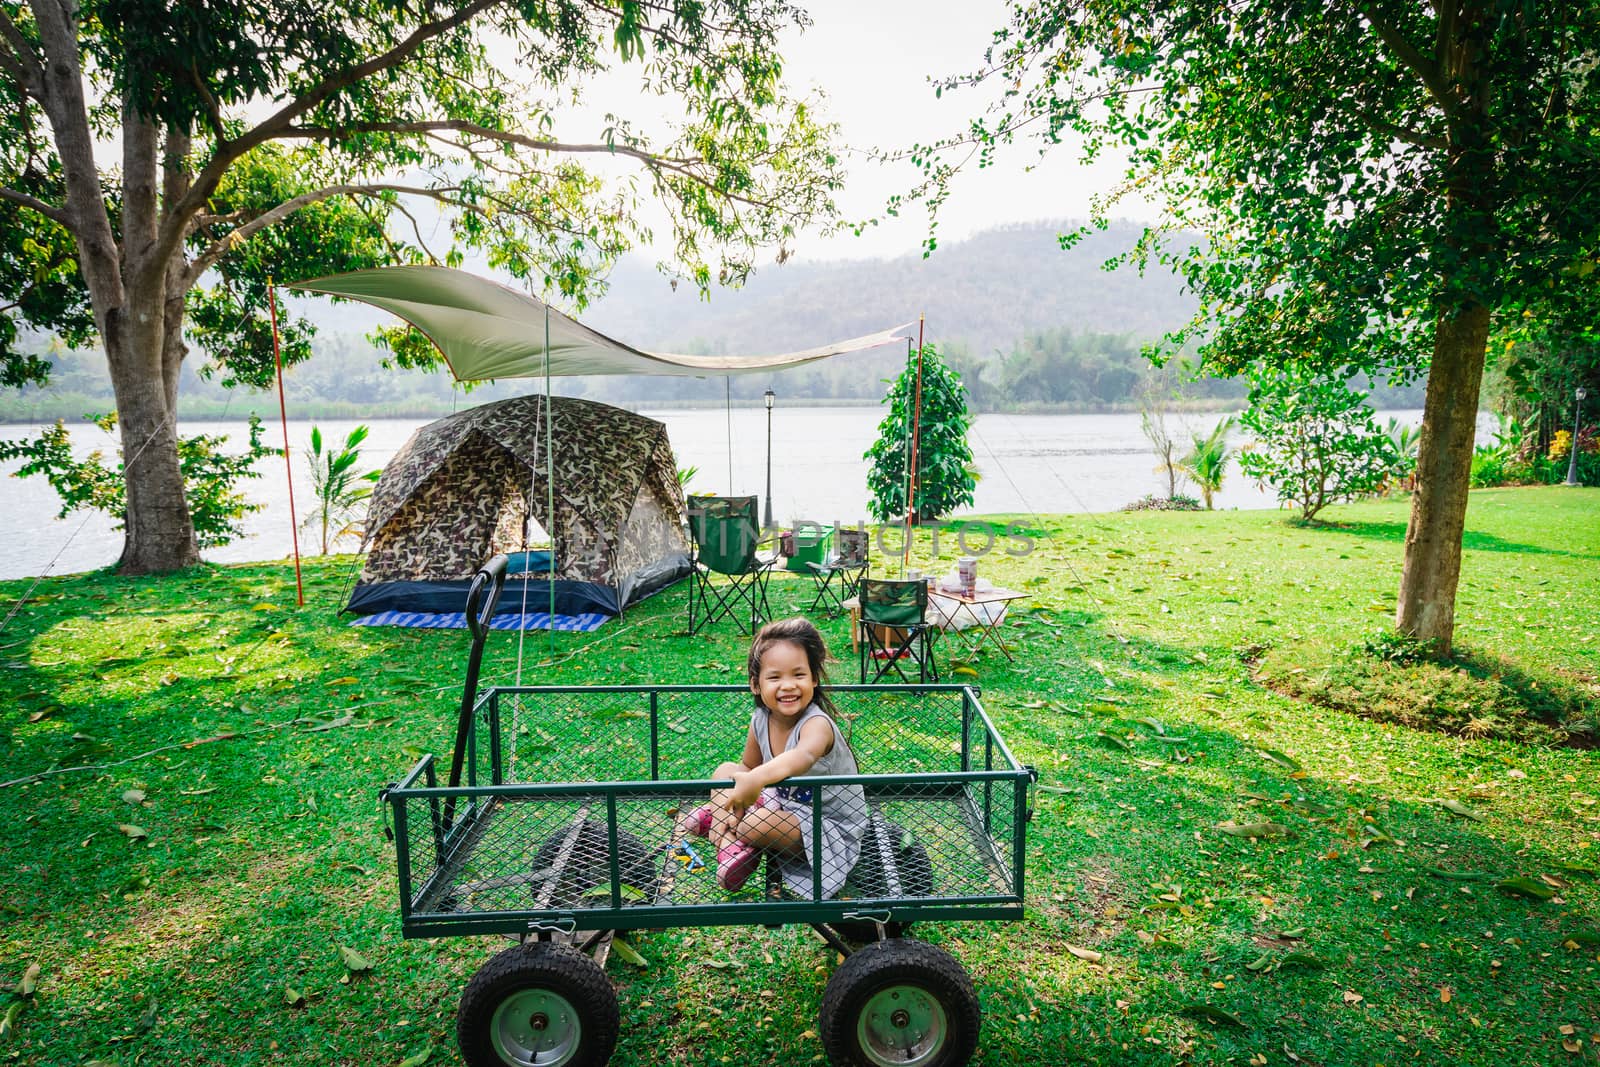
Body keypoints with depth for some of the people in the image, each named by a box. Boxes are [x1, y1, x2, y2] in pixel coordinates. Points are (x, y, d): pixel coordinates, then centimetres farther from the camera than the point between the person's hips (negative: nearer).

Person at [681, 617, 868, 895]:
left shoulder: (816, 724, -32)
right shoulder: (760, 720, -11)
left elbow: (804, 757, -55)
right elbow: (748, 766, 6)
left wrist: (758, 778, -73)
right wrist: (732, 804, -12)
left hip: (832, 828, -7)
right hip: (783, 801, 7)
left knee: (754, 824, -29)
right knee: (725, 771, 0)